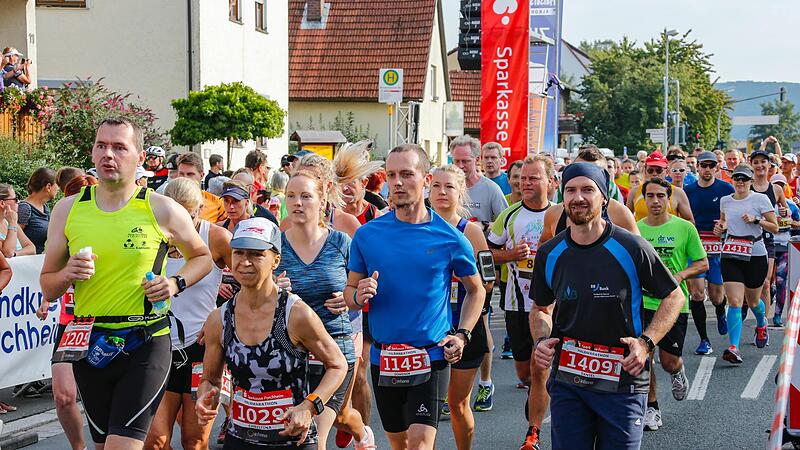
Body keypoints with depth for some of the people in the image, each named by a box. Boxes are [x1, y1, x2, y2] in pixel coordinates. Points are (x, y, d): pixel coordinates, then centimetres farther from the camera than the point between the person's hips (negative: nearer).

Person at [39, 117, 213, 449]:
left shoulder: (162, 210, -3)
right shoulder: (68, 210, 3)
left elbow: (202, 256, 13)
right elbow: (47, 289, 9)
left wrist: (176, 284, -5)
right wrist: (67, 274, -13)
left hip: (146, 343, -3)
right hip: (90, 344, 4)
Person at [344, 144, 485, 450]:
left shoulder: (450, 238, -5)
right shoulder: (367, 234, -1)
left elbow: (476, 290, 9)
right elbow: (349, 292, 7)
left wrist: (463, 335, -5)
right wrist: (358, 296, -16)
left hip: (432, 357, -3)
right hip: (383, 358, 3)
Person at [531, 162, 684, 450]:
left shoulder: (630, 248, -9)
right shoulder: (549, 254, 2)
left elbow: (674, 296, 1)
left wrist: (646, 342, -12)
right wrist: (541, 340, -3)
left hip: (622, 383, -2)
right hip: (566, 383, 3)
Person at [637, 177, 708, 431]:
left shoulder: (685, 228, -3)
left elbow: (703, 263, 2)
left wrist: (681, 275, -16)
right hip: (643, 302, 1)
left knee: (669, 361, 2)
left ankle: (678, 373, 40)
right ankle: (651, 408, 16)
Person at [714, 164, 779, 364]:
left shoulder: (761, 199, -3)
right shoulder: (725, 201, 7)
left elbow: (775, 228, -1)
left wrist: (756, 220, -16)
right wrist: (720, 227, 4)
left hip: (755, 255, -1)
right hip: (731, 255, 1)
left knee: (752, 301, 15)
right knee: (735, 302, -13)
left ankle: (761, 325, 50)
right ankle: (733, 348, -19)